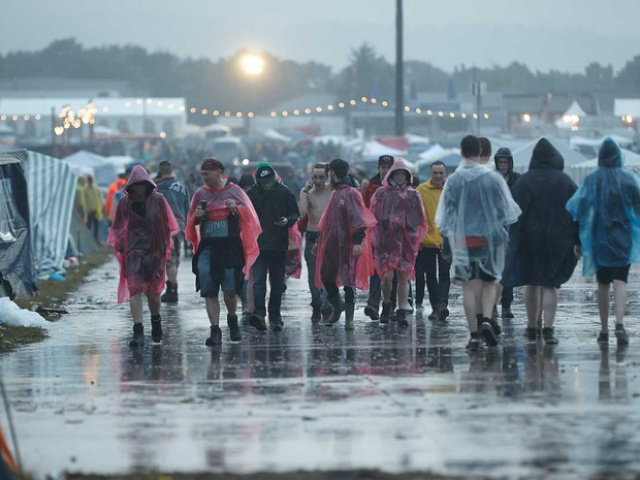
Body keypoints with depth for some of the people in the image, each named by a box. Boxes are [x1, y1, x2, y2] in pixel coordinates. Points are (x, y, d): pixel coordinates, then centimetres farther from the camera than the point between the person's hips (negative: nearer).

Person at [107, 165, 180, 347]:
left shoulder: (158, 200, 1)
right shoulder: (124, 202, 3)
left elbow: (167, 225, 6)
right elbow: (118, 227, 10)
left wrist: (165, 248, 2)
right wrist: (121, 247, 0)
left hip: (154, 251, 0)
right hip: (133, 251, 0)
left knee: (153, 290, 8)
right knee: (134, 289, -11)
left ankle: (156, 321, 36)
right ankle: (138, 331, -15)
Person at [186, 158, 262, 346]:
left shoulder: (234, 191, 3)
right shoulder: (200, 194, 11)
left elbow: (249, 216, 3)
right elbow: (191, 222, 19)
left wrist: (237, 209, -16)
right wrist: (196, 217, -4)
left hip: (230, 246, -3)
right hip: (207, 247, 3)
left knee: (230, 289, -3)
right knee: (209, 291, -5)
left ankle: (232, 320, 25)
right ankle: (215, 331, -4)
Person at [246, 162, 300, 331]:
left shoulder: (284, 193, 3)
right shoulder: (252, 194, 2)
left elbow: (295, 214, 10)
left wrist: (288, 220, -12)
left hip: (279, 245, 1)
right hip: (259, 245, -1)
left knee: (277, 283, 9)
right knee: (259, 281, -14)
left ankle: (275, 316, 18)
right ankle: (259, 313, -22)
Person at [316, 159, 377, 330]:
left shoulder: (351, 193, -11)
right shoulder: (335, 194, 16)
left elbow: (358, 219, -17)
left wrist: (357, 242, -24)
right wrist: (319, 240, 25)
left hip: (347, 245, -8)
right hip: (331, 244, 8)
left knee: (348, 282, -3)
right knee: (326, 276, 11)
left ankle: (349, 319, 1)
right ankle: (337, 306, 32)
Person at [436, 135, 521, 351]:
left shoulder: (453, 181, -4)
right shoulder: (493, 178, -5)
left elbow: (445, 214, 0)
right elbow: (506, 209, 0)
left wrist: (448, 237, 9)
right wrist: (503, 235, 9)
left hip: (463, 238, 0)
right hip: (489, 237, 0)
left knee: (469, 286, 3)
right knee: (489, 282, 12)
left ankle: (474, 334, -1)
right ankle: (486, 319, -13)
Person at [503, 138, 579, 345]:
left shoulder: (524, 181, -6)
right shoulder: (565, 182, -2)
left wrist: (513, 241, 0)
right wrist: (577, 242, 4)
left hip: (529, 240, 0)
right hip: (558, 241, 0)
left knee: (531, 283, 13)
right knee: (550, 285, 3)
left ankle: (532, 328, 20)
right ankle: (548, 329, -10)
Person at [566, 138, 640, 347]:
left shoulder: (592, 180, -4)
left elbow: (578, 209, -6)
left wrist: (578, 240, -1)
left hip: (600, 239, 1)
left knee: (603, 285, 12)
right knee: (620, 282, -5)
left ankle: (604, 330, 13)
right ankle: (619, 323, -26)